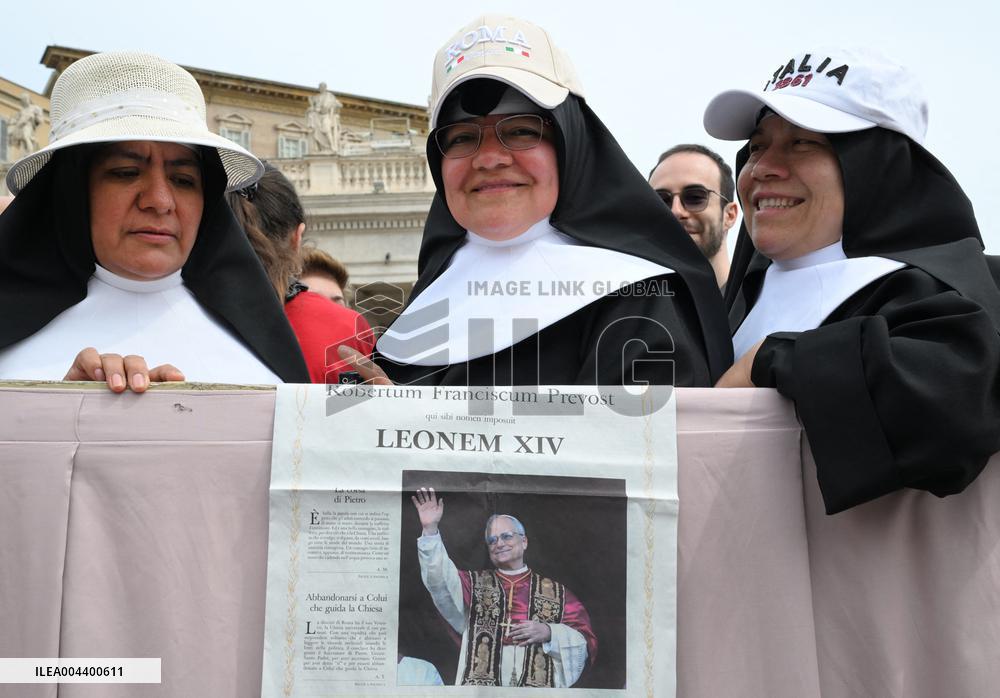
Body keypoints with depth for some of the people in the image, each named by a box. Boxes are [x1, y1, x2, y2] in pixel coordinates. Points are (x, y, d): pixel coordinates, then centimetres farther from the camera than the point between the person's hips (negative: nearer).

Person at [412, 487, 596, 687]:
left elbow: (587, 642, 11)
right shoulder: (474, 583, 17)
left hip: (541, 684, 0)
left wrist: (549, 633, -5)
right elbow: (441, 580, -1)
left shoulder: (556, 592, 15)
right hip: (480, 684, 1)